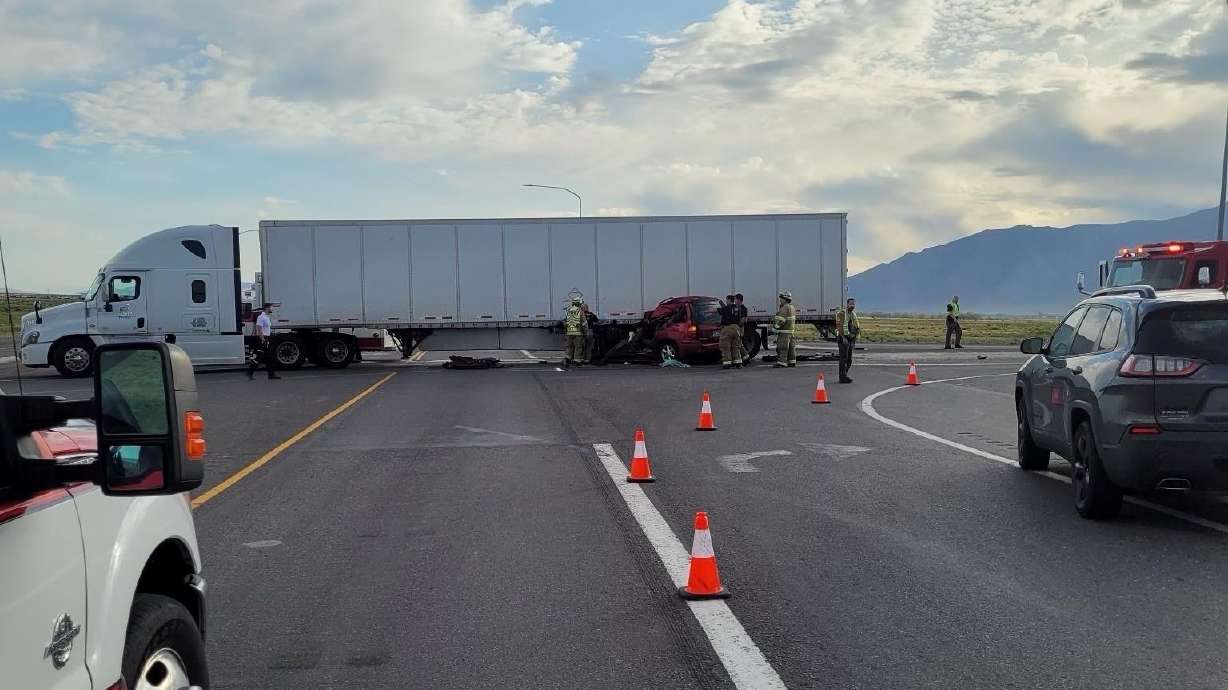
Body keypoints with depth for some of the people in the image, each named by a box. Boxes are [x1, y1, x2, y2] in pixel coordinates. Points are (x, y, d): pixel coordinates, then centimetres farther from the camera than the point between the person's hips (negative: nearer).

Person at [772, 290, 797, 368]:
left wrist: (776, 325, -9)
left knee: (782, 347, -10)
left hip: (784, 331, -10)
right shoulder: (792, 307, 17)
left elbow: (781, 320, -22)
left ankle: (781, 363, -12)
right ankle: (792, 362, 16)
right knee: (791, 347, 12)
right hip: (791, 330, 10)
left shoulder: (785, 308, -15)